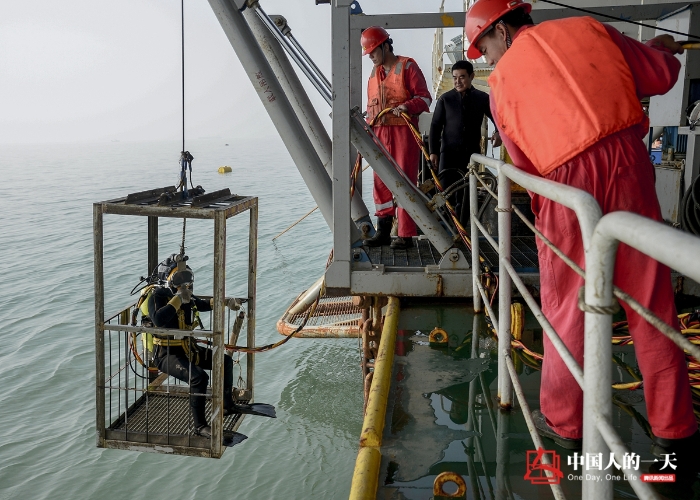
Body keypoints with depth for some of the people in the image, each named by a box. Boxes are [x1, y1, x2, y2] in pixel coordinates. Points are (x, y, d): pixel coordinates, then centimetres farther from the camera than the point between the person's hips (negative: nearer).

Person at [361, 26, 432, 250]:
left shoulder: (407, 67, -2)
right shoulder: (374, 73, 19)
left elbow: (425, 97, -6)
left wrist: (407, 106, -23)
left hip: (404, 131, -7)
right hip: (380, 133, 7)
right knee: (381, 182, 5)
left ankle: (406, 234, -1)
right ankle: (383, 231, 12)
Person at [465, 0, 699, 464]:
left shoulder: (502, 79, 10)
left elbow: (525, 161, 7)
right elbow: (661, 77, 12)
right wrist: (662, 49, 34)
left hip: (567, 183, -2)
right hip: (627, 161, 2)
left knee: (567, 305, 11)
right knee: (652, 303, 10)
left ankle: (564, 421, 24)